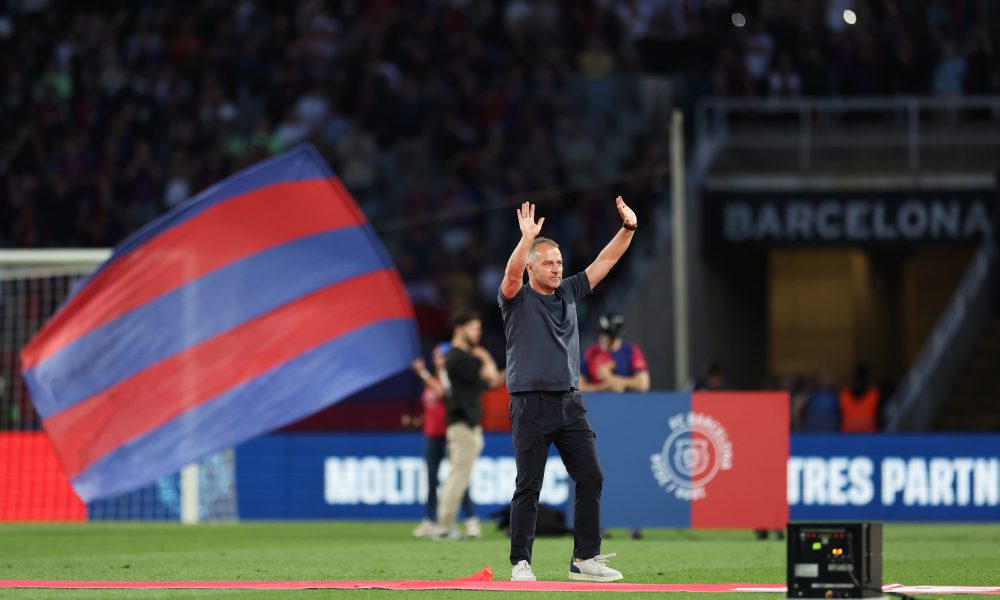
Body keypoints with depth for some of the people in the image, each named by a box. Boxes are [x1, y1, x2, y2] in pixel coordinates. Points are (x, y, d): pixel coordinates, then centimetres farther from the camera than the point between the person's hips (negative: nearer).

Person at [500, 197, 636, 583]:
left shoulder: (569, 293, 13)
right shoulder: (516, 299, -2)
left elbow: (604, 262, 10)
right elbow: (511, 274, -23)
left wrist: (628, 228, -4)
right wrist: (527, 239, -39)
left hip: (570, 403, 5)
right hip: (531, 404, -5)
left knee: (591, 478, 1)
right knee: (528, 488, -3)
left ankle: (585, 559, 6)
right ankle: (521, 563, 3)